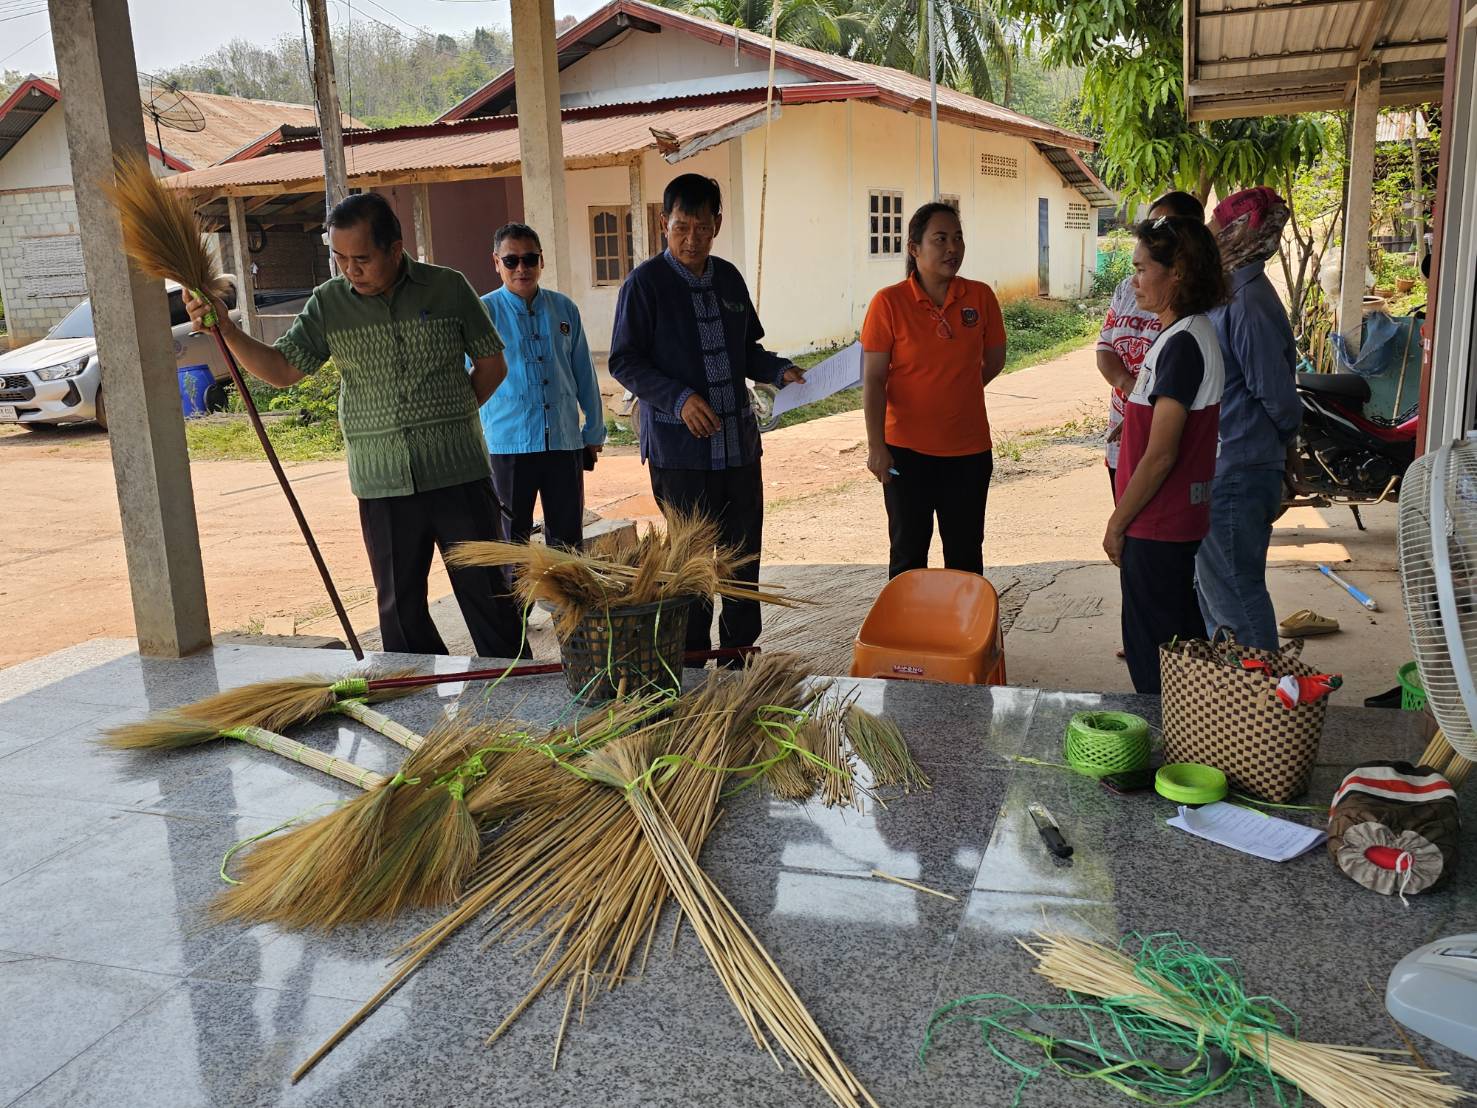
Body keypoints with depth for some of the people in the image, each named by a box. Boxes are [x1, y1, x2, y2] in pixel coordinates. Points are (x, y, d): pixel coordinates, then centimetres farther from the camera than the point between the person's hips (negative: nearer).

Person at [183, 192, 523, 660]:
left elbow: (491, 364, 8)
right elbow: (282, 368, 6)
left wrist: (448, 417, 1)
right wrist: (225, 328, -8)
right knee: (399, 606, 9)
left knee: (485, 595, 4)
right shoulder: (329, 303, 5)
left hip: (457, 473, -2)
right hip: (381, 482, 2)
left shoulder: (448, 288, 0)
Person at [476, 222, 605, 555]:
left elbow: (584, 373, 12)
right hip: (508, 444, -3)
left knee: (568, 540, 11)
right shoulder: (485, 312, -3)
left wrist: (594, 431, 14)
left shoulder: (564, 309, 6)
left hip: (564, 441, 3)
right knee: (512, 540, 9)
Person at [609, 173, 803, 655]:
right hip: (680, 449, -5)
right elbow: (623, 361, -7)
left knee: (744, 560, 11)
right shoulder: (645, 283, -6)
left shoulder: (729, 279, 11)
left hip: (739, 443, 5)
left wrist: (779, 371, 1)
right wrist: (679, 398, -19)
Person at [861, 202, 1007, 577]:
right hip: (907, 451, -3)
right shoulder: (889, 303, -10)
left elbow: (994, 360, 12)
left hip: (969, 449, 3)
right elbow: (873, 380, -10)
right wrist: (876, 446, -14)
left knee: (966, 554, 13)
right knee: (908, 553, 9)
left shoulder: (980, 297, -1)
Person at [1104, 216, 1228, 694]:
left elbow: (1160, 455, -22)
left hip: (1158, 524, -10)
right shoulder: (1190, 333, 10)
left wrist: (1117, 521, -15)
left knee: (1151, 647, 0)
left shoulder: (1182, 345, -21)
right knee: (1180, 633, 19)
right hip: (1177, 517, 10)